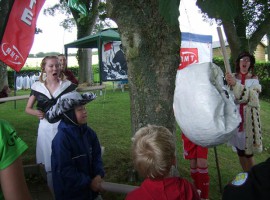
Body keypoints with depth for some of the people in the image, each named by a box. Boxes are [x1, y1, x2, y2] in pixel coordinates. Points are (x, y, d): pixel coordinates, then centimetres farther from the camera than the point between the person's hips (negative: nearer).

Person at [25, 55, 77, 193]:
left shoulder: (68, 85, -2)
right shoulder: (37, 87, 0)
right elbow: (28, 108, 9)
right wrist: (36, 112, -12)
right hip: (46, 128, 1)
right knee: (50, 164, 11)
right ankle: (54, 192, 30)